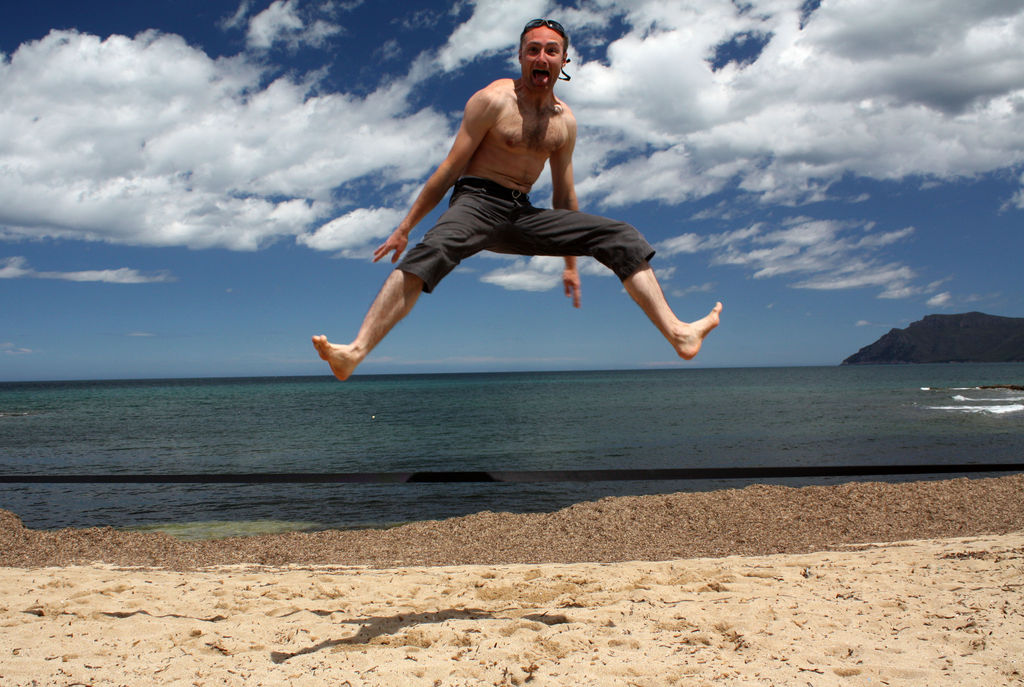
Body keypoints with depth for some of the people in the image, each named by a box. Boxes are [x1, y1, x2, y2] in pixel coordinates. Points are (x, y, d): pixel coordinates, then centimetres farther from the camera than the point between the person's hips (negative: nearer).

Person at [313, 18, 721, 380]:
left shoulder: (564, 121, 10)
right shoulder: (494, 100, -6)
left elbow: (564, 194, 18)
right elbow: (450, 169, -5)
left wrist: (571, 263, 21)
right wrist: (405, 227, -5)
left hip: (523, 215, 6)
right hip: (477, 202, -5)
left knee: (623, 238, -6)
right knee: (432, 252, -39)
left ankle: (677, 334, -10)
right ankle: (356, 351, -49)